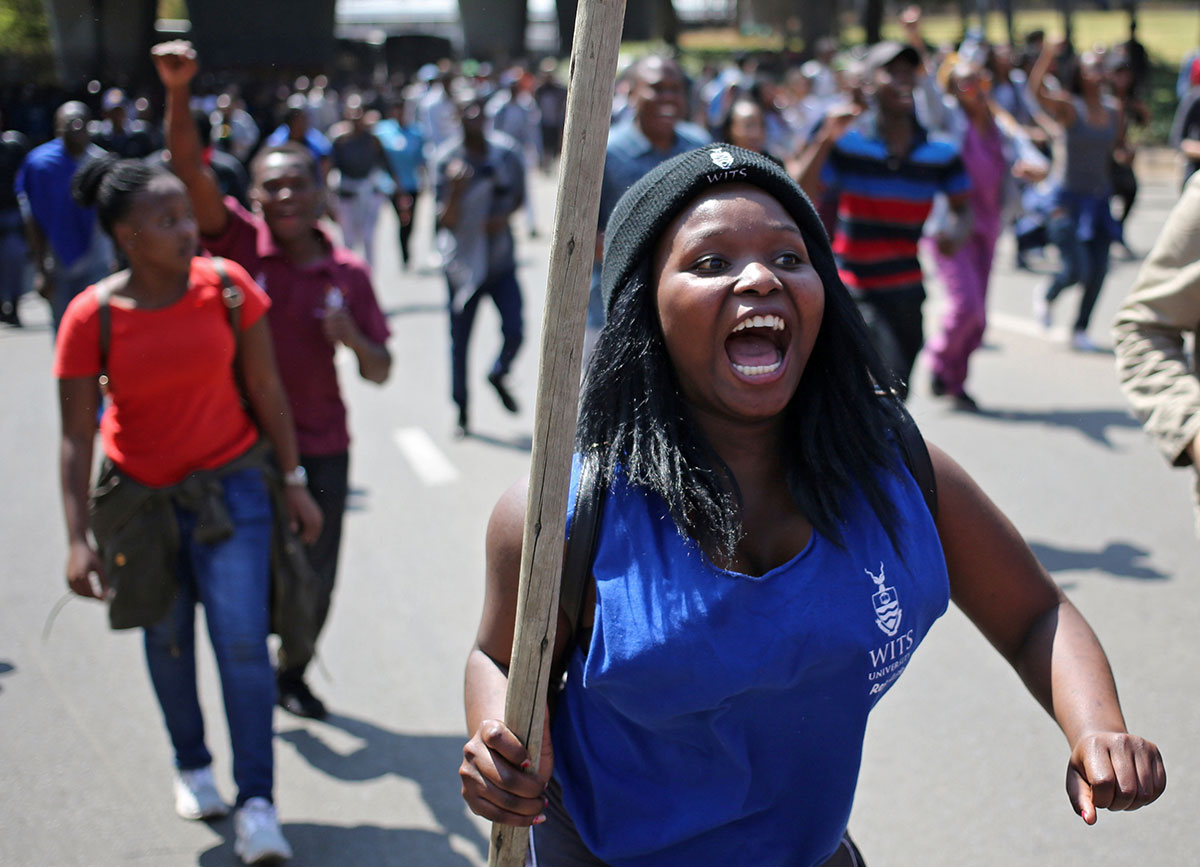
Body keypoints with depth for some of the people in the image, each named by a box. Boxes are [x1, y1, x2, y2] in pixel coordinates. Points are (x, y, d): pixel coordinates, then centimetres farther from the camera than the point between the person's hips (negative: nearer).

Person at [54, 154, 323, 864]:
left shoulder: (227, 287, -13)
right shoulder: (92, 316, -16)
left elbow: (266, 390, -3)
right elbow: (77, 437, -14)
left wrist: (293, 482, 1)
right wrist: (79, 539, -19)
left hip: (230, 486, 0)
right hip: (141, 494, 1)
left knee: (242, 640, -10)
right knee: (168, 639, 15)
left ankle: (257, 804, -3)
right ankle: (193, 767, 38)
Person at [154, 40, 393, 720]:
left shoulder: (348, 272, 1)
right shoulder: (240, 244, -6)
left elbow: (380, 373, 5)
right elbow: (193, 172, -21)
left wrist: (351, 336, -16)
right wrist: (179, 94, -35)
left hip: (322, 445, 3)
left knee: (317, 578, 12)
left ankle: (294, 672, 38)